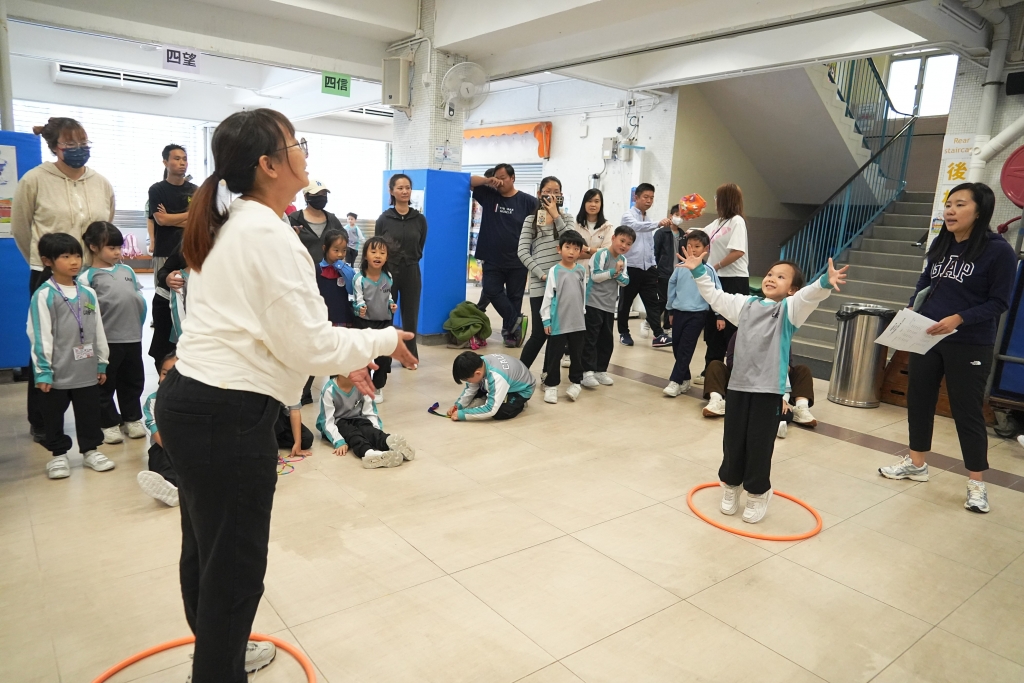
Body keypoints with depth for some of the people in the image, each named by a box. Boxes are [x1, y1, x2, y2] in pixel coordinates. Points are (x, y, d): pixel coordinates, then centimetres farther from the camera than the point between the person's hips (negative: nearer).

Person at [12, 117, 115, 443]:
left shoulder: (102, 183, 5)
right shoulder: (34, 180, -6)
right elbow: (19, 228, 4)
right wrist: (43, 261, 11)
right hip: (49, 277, -3)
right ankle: (42, 423, 21)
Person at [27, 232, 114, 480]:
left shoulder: (88, 293, 5)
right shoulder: (44, 295, -10)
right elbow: (40, 336, -11)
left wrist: (102, 363, 12)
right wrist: (43, 371, -12)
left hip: (87, 370, 4)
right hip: (58, 372, -4)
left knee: (90, 413, 13)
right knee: (54, 415, 10)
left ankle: (90, 450, 27)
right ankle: (58, 454, 25)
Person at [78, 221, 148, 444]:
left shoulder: (127, 270, 9)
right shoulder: (87, 277, -7)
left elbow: (141, 299, 14)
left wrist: (139, 323, 10)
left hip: (133, 337, 5)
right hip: (106, 340, -5)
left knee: (133, 381, 14)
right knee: (106, 384, 7)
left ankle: (131, 418, 28)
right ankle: (108, 423, 18)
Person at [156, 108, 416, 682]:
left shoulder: (235, 227, 13)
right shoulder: (269, 236, -18)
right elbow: (309, 345, -19)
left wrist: (339, 358, 15)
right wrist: (384, 340, -5)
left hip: (190, 400, 10)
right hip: (229, 416, -10)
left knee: (207, 547, 25)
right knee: (236, 564, 6)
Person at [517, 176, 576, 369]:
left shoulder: (566, 217, 12)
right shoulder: (531, 220, 6)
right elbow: (523, 252, -3)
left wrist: (556, 215, -7)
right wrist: (541, 274, -12)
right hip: (540, 285, -2)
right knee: (539, 333, -6)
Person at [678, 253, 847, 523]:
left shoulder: (790, 308, -2)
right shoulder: (745, 304, 12)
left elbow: (810, 296, -21)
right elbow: (715, 296, 19)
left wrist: (825, 283, -40)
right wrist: (699, 272, 17)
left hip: (769, 389, -4)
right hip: (738, 384, 4)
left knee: (760, 445, 5)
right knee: (733, 441, 14)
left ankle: (758, 493, 25)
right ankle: (730, 485, 35)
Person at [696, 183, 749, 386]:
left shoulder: (737, 221, -11)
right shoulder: (717, 222, 14)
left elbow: (738, 252, -22)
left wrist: (716, 266, -15)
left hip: (735, 281, -9)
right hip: (717, 279, 9)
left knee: (732, 329, -5)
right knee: (713, 328, 11)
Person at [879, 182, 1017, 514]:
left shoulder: (999, 250, -12)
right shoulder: (941, 244, 4)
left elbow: (999, 302, -12)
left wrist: (958, 319, -24)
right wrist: (911, 308, -2)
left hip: (970, 345, -6)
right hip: (927, 336, 6)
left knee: (967, 411, 2)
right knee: (918, 399, 13)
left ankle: (977, 483, 17)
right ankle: (916, 464, 30)